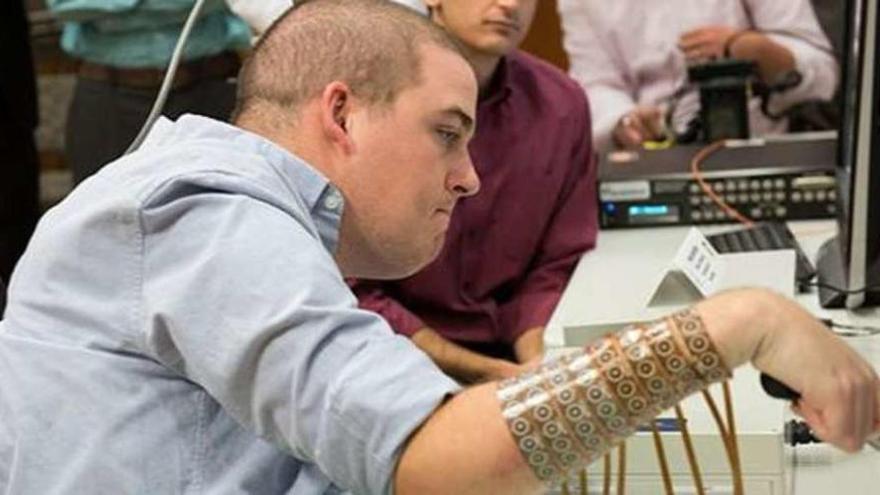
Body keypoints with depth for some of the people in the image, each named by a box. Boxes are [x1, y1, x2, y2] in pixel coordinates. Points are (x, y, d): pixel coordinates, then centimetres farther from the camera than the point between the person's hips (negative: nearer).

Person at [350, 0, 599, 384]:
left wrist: (537, 370, -13)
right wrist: (487, 374, -17)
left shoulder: (562, 104, -2)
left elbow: (555, 269, 5)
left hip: (510, 354, 4)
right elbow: (352, 289, -13)